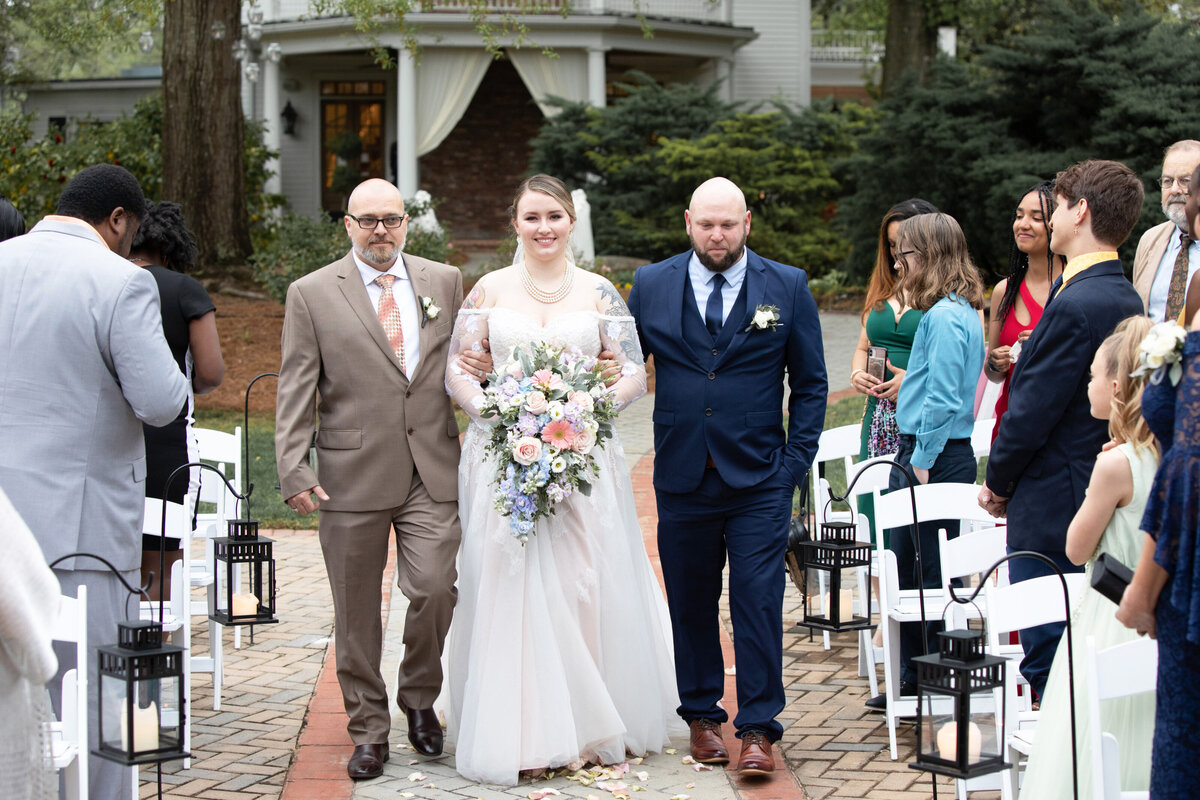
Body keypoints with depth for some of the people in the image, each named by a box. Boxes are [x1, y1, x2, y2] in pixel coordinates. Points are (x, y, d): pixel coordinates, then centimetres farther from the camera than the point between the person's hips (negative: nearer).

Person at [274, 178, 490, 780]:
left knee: (435, 589, -9)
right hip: (352, 476, -1)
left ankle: (419, 698, 19)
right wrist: (294, 471, -9)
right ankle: (369, 731, 20)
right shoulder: (311, 294, 2)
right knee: (356, 612, 6)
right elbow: (295, 392, -1)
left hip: (433, 474, 1)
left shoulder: (445, 282, 10)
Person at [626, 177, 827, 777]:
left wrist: (798, 459, 0)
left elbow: (810, 382, 6)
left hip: (759, 480, -1)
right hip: (682, 475, 2)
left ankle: (757, 728, 4)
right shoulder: (651, 286, 4)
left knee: (758, 602, -4)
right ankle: (702, 715, 24)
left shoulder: (787, 287, 2)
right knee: (690, 603, 10)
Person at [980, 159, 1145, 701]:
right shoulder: (1125, 298, 9)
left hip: (1052, 511, -10)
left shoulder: (1075, 305, -20)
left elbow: (1033, 412, -18)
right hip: (1100, 501, 10)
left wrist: (997, 482, -3)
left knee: (1047, 659, -3)